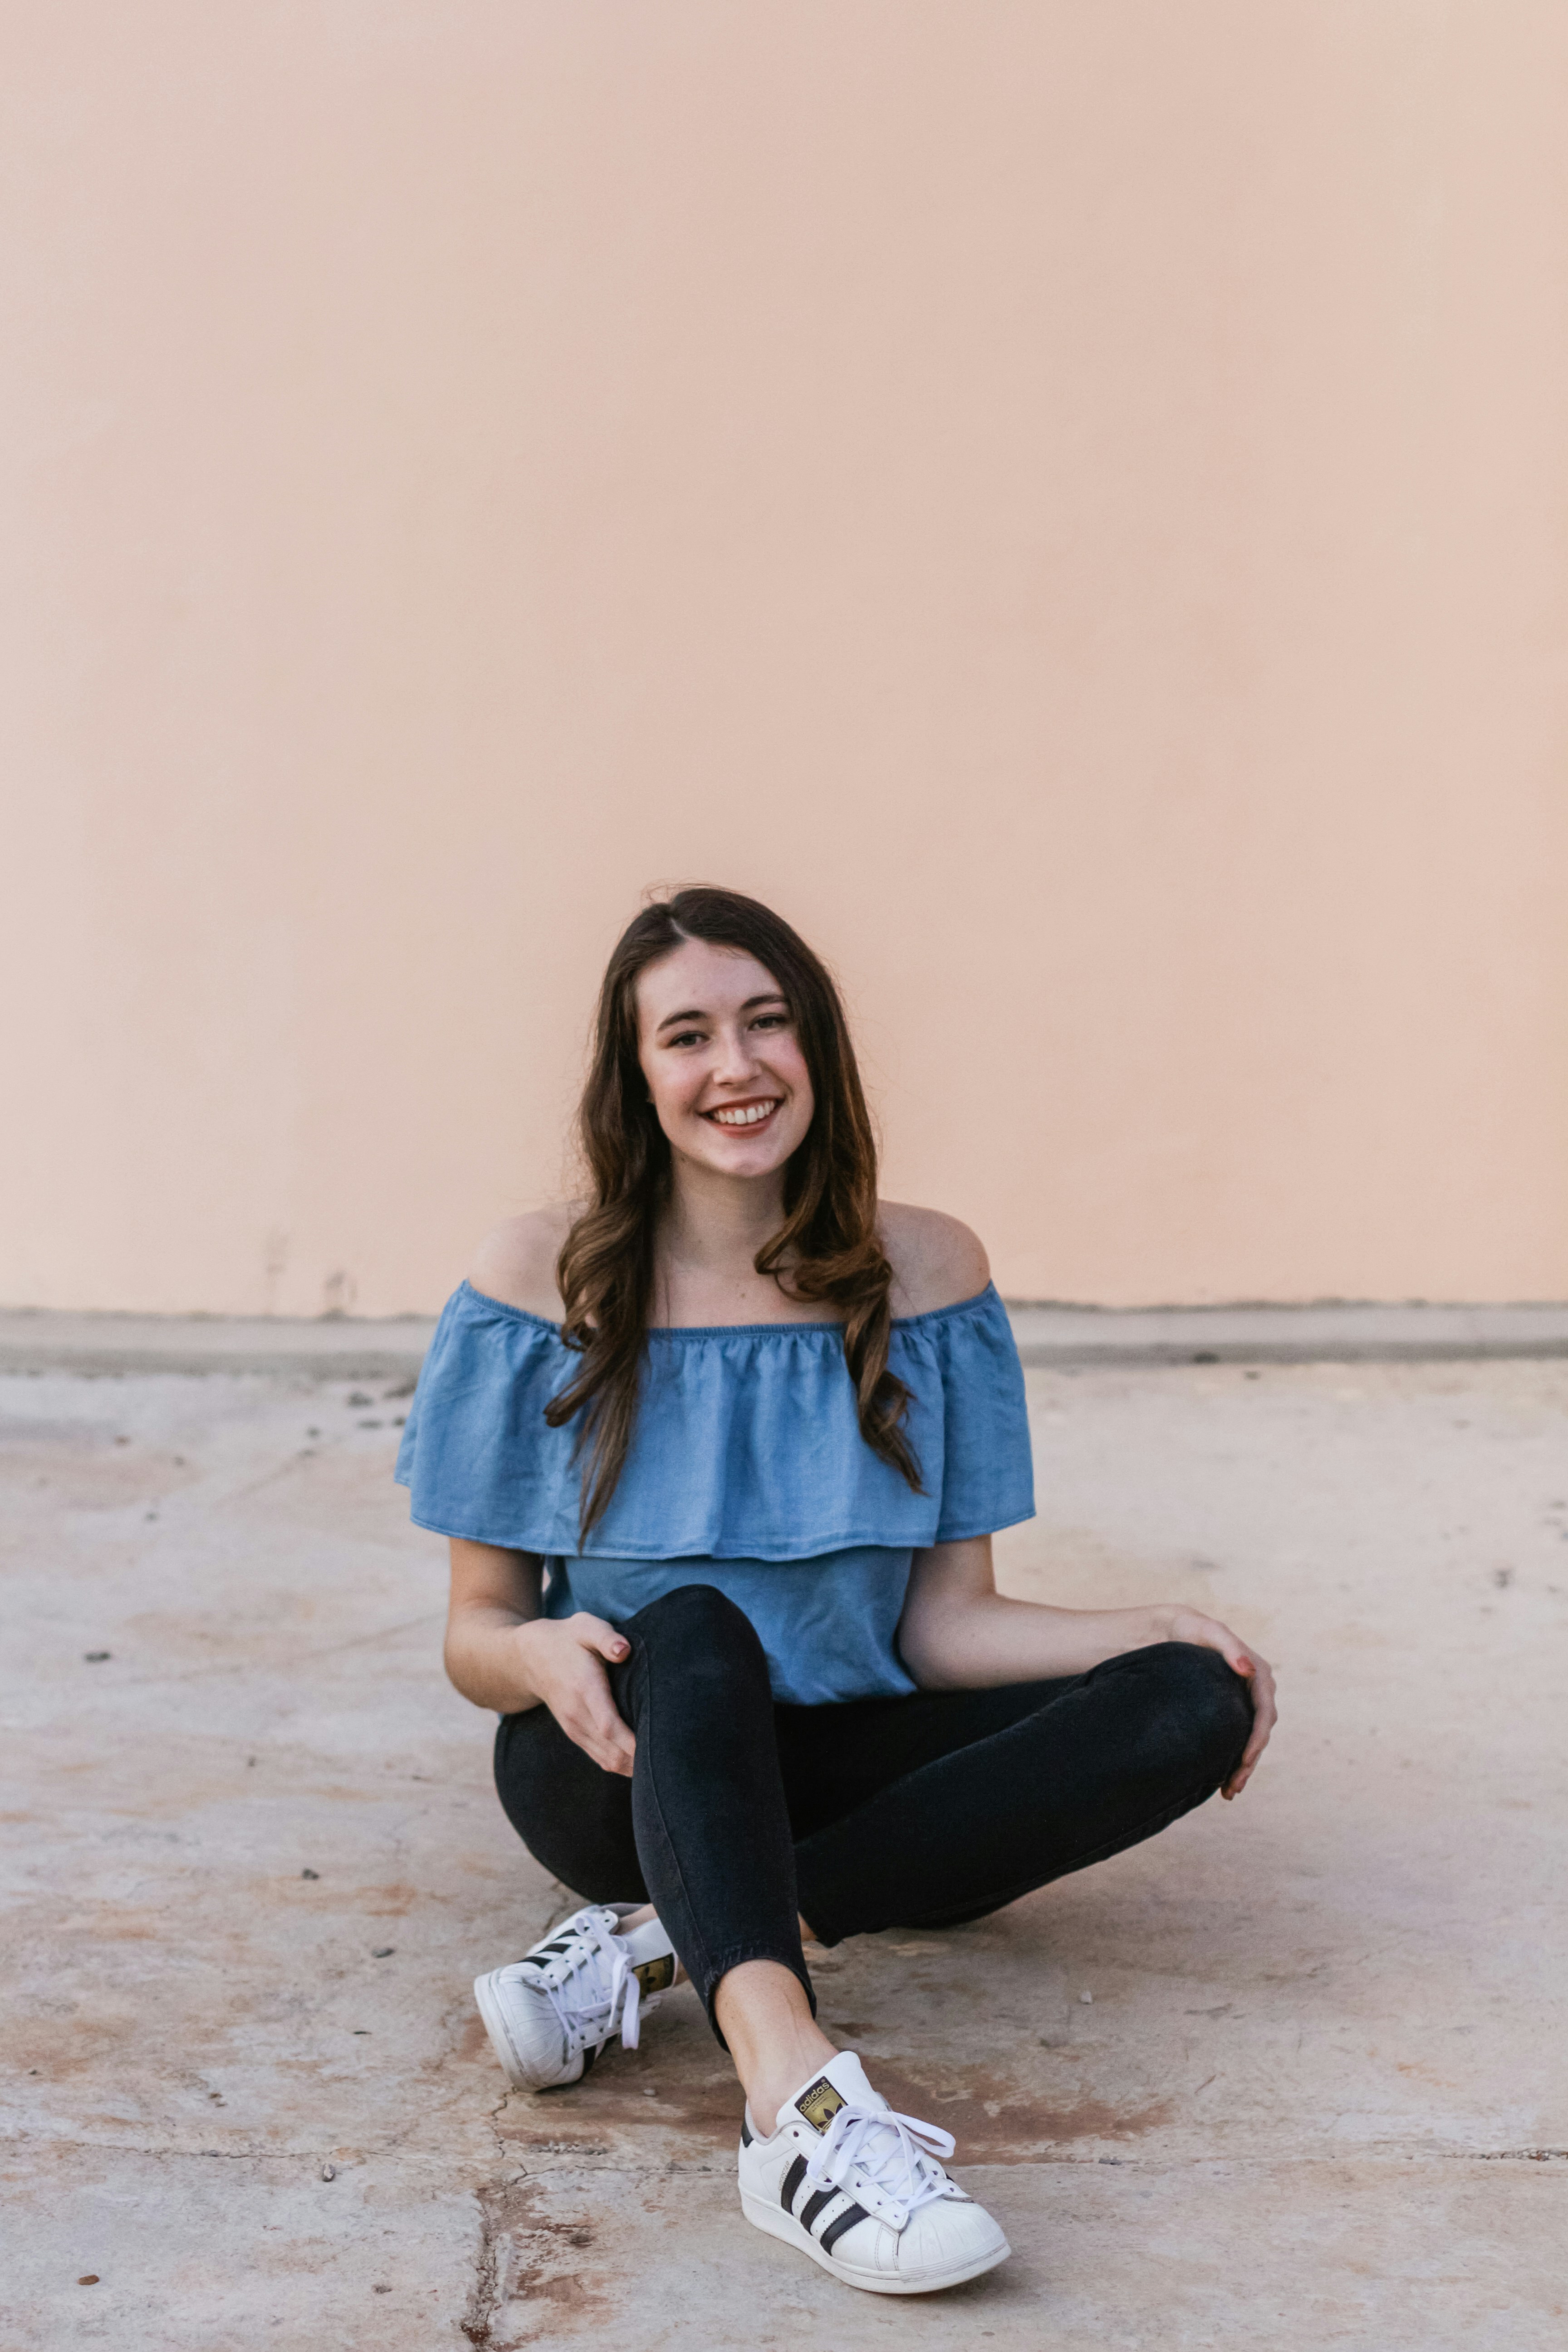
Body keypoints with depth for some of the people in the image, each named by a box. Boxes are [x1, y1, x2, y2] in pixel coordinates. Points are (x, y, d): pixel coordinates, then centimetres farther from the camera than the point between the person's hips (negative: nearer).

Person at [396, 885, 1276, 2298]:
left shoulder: (924, 1272, 0)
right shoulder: (546, 1278, -5)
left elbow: (943, 1621, 0)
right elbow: (475, 1629, -2)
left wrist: (1159, 1638, -16)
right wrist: (543, 1657, -26)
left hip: (838, 1773, 3)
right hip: (626, 1764, -2)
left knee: (1193, 1701, -21)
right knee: (693, 1631, -34)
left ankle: (658, 1947, -29)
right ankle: (796, 2093, -56)